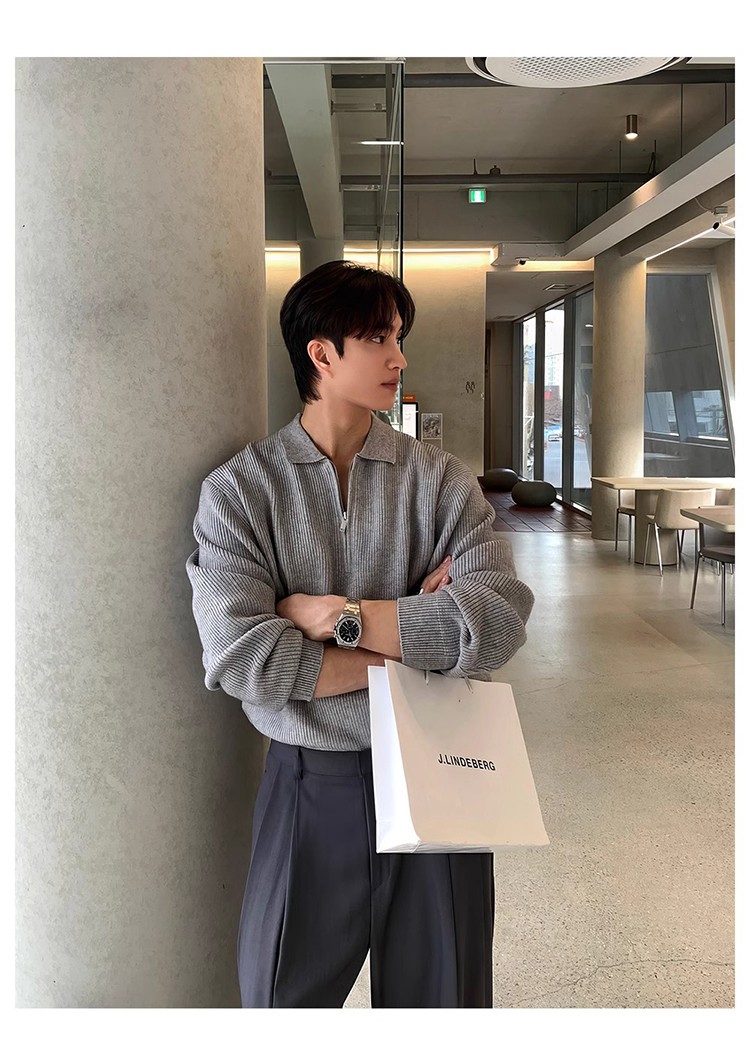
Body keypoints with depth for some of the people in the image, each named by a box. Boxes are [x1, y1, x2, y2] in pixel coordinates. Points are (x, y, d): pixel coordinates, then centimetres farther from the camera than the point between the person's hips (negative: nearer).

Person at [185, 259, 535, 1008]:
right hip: (309, 786, -1)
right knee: (284, 997, 16)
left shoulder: (440, 480, -2)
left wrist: (338, 616, -17)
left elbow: (500, 618, -16)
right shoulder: (239, 490, -6)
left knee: (443, 994, 18)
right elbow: (236, 655, -19)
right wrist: (413, 635, -15)